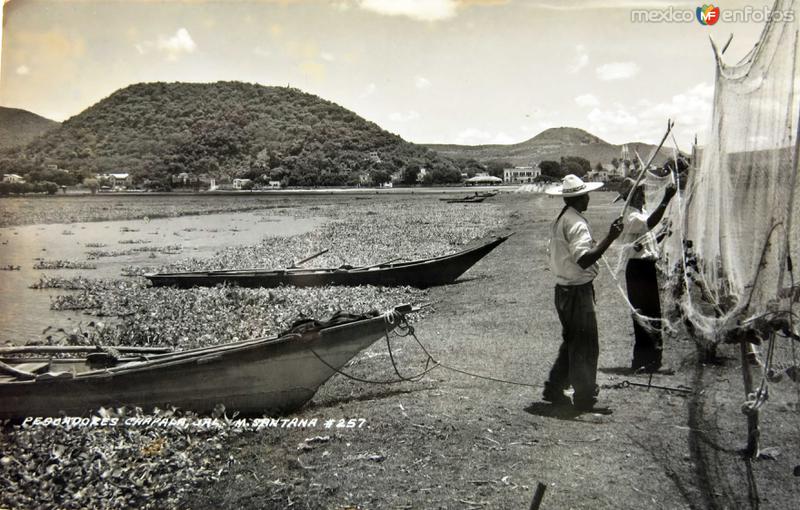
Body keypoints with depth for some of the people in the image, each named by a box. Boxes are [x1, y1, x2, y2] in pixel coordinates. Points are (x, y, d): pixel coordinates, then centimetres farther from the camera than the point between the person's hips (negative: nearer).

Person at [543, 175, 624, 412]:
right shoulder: (577, 223, -19)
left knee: (572, 343, 19)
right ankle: (585, 398, 8)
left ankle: (553, 389, 25)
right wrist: (609, 238, -30)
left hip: (563, 289, 10)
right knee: (586, 346, 0)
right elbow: (584, 259, -28)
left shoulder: (560, 220, 12)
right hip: (578, 291, -10)